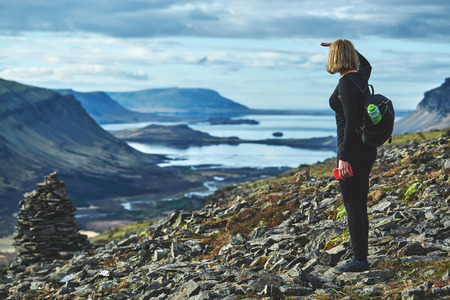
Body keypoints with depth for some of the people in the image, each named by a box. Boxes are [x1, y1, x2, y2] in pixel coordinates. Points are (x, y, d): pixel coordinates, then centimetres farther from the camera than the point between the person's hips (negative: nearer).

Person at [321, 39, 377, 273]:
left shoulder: (346, 83, -17)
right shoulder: (360, 76, 9)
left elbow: (351, 121, -24)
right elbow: (367, 65, 36)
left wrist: (343, 157, -24)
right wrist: (341, 47, 39)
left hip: (353, 149, -9)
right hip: (367, 149, 9)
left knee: (353, 207, -3)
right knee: (359, 206, 13)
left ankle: (360, 260, 2)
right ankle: (361, 257, 19)